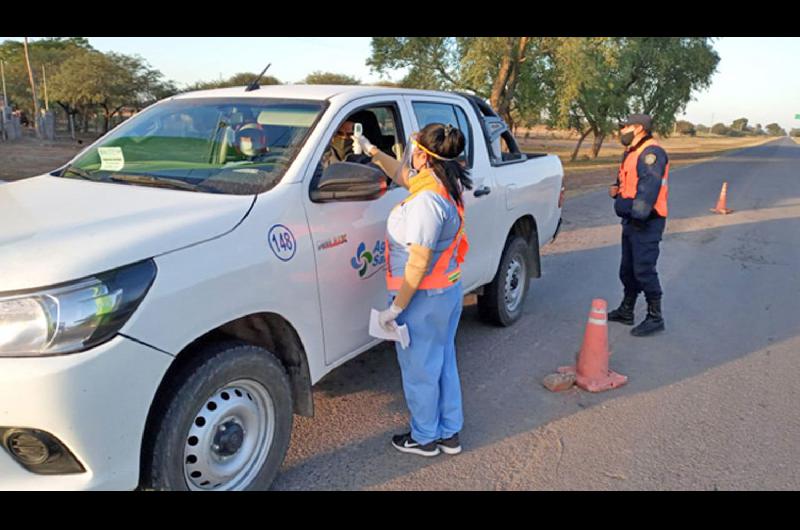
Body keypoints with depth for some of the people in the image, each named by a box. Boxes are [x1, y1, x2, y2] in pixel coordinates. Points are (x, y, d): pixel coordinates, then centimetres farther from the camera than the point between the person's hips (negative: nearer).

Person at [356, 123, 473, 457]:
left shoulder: (426, 200, -26)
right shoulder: (447, 186, 3)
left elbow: (418, 264, -27)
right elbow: (402, 176, 23)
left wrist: (395, 309, -20)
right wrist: (372, 152, 26)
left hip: (425, 297, -9)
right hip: (450, 290, 10)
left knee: (419, 369, 10)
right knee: (443, 363, 21)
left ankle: (424, 438, 29)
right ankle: (450, 434, 36)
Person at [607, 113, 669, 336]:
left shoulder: (651, 153, -16)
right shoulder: (631, 153, 18)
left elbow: (649, 186, -27)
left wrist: (639, 212, -35)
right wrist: (616, 189, 5)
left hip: (646, 223, -10)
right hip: (631, 220, 10)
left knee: (644, 270, -8)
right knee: (628, 269, 18)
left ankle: (655, 317, 4)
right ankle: (626, 311, 31)